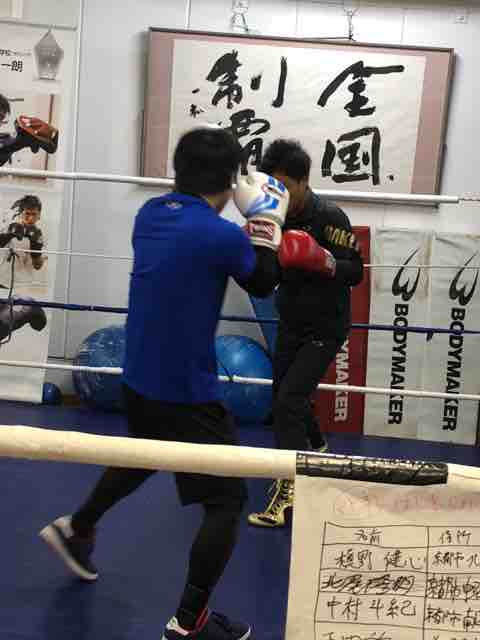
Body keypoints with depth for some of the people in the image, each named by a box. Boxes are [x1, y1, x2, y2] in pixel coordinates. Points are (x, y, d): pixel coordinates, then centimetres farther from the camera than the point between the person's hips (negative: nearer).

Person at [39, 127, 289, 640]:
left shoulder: (150, 215, 1)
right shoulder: (221, 236, -21)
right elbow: (263, 284, -1)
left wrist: (248, 220, 11)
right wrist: (269, 224, 9)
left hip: (139, 379, 8)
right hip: (186, 390, -8)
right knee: (227, 500, 5)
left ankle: (76, 529, 52)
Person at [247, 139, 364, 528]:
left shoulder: (329, 217, -20)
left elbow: (356, 272, -17)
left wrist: (325, 261, -35)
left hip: (325, 328, -7)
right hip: (291, 324, 7)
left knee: (289, 400, -13)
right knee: (287, 397, 19)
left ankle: (289, 493, -6)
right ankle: (314, 449, 48)